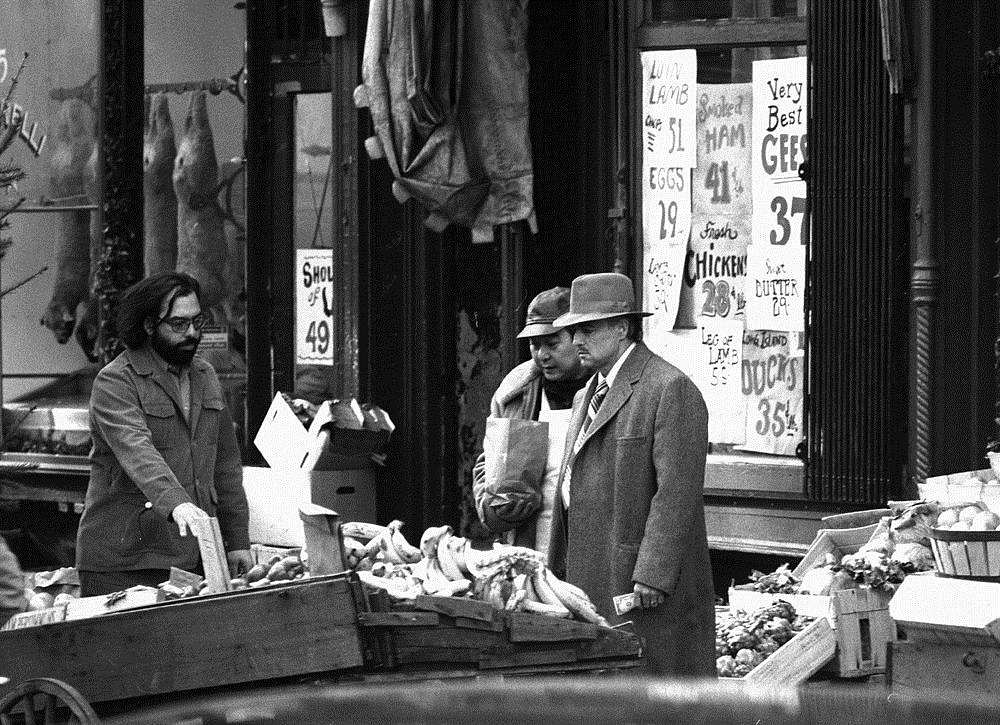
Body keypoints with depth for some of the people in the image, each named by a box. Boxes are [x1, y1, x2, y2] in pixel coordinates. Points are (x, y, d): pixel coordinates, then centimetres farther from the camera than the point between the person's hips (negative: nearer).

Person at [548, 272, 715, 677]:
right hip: (592, 582, 8)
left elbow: (676, 491, -17)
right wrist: (561, 570, 15)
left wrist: (653, 575, -22)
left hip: (648, 584, -8)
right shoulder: (587, 397, 21)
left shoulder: (671, 390, -9)